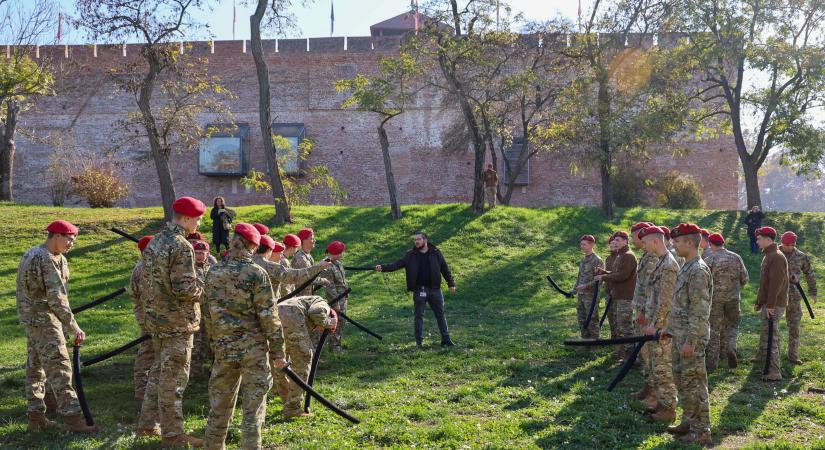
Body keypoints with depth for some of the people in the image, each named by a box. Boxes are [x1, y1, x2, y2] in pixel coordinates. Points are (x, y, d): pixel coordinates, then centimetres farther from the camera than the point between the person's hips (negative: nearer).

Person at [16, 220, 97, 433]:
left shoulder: (31, 254, 14)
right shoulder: (46, 260, -19)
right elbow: (57, 298, -23)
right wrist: (74, 326, -23)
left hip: (32, 320, 10)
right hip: (43, 320, -10)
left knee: (35, 367, 13)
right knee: (59, 367, -10)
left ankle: (35, 417, 19)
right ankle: (72, 418, -11)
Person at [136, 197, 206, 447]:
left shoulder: (154, 243, 10)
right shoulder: (181, 246, -19)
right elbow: (185, 289, -25)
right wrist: (201, 288, -6)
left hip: (156, 317, 9)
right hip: (177, 322, -9)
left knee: (158, 371, 20)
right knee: (174, 378, -1)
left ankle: (148, 424, 28)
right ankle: (172, 434, 7)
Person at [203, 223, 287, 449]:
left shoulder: (213, 272, 4)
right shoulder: (255, 273, -11)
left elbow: (208, 314, 11)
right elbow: (268, 316, -12)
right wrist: (278, 351, -5)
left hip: (224, 348, 5)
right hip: (253, 347, -5)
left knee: (220, 404, 15)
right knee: (253, 405, 2)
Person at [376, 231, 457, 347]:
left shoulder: (435, 253, 2)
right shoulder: (410, 255, 1)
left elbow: (445, 269, 7)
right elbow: (397, 264, -6)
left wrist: (451, 284, 5)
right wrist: (383, 267, -21)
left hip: (434, 289, 0)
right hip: (419, 290, 0)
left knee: (440, 314, 6)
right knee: (419, 316, 5)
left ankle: (445, 339, 14)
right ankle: (419, 341, 13)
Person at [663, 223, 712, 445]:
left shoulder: (698, 271, -19)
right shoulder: (686, 268, 12)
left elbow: (699, 312, -22)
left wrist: (690, 342, -23)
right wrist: (670, 329, 21)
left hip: (691, 339, -10)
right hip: (679, 336, 10)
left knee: (694, 384, -2)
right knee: (681, 381, 17)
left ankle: (701, 431, 6)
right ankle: (688, 422, 28)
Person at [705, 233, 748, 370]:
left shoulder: (709, 260, -10)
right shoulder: (736, 258, 2)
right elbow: (744, 278, 6)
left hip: (714, 298, -2)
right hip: (733, 298, 2)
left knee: (714, 329, 6)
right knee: (732, 326, 18)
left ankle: (712, 362, 8)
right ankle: (730, 347, -8)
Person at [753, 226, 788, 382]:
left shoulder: (777, 257, -16)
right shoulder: (768, 256, 17)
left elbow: (776, 283, -22)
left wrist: (770, 305, -25)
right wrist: (759, 302, 24)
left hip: (774, 306, -10)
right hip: (767, 304, 10)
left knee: (771, 337, -10)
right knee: (765, 334, 19)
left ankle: (774, 372, -9)